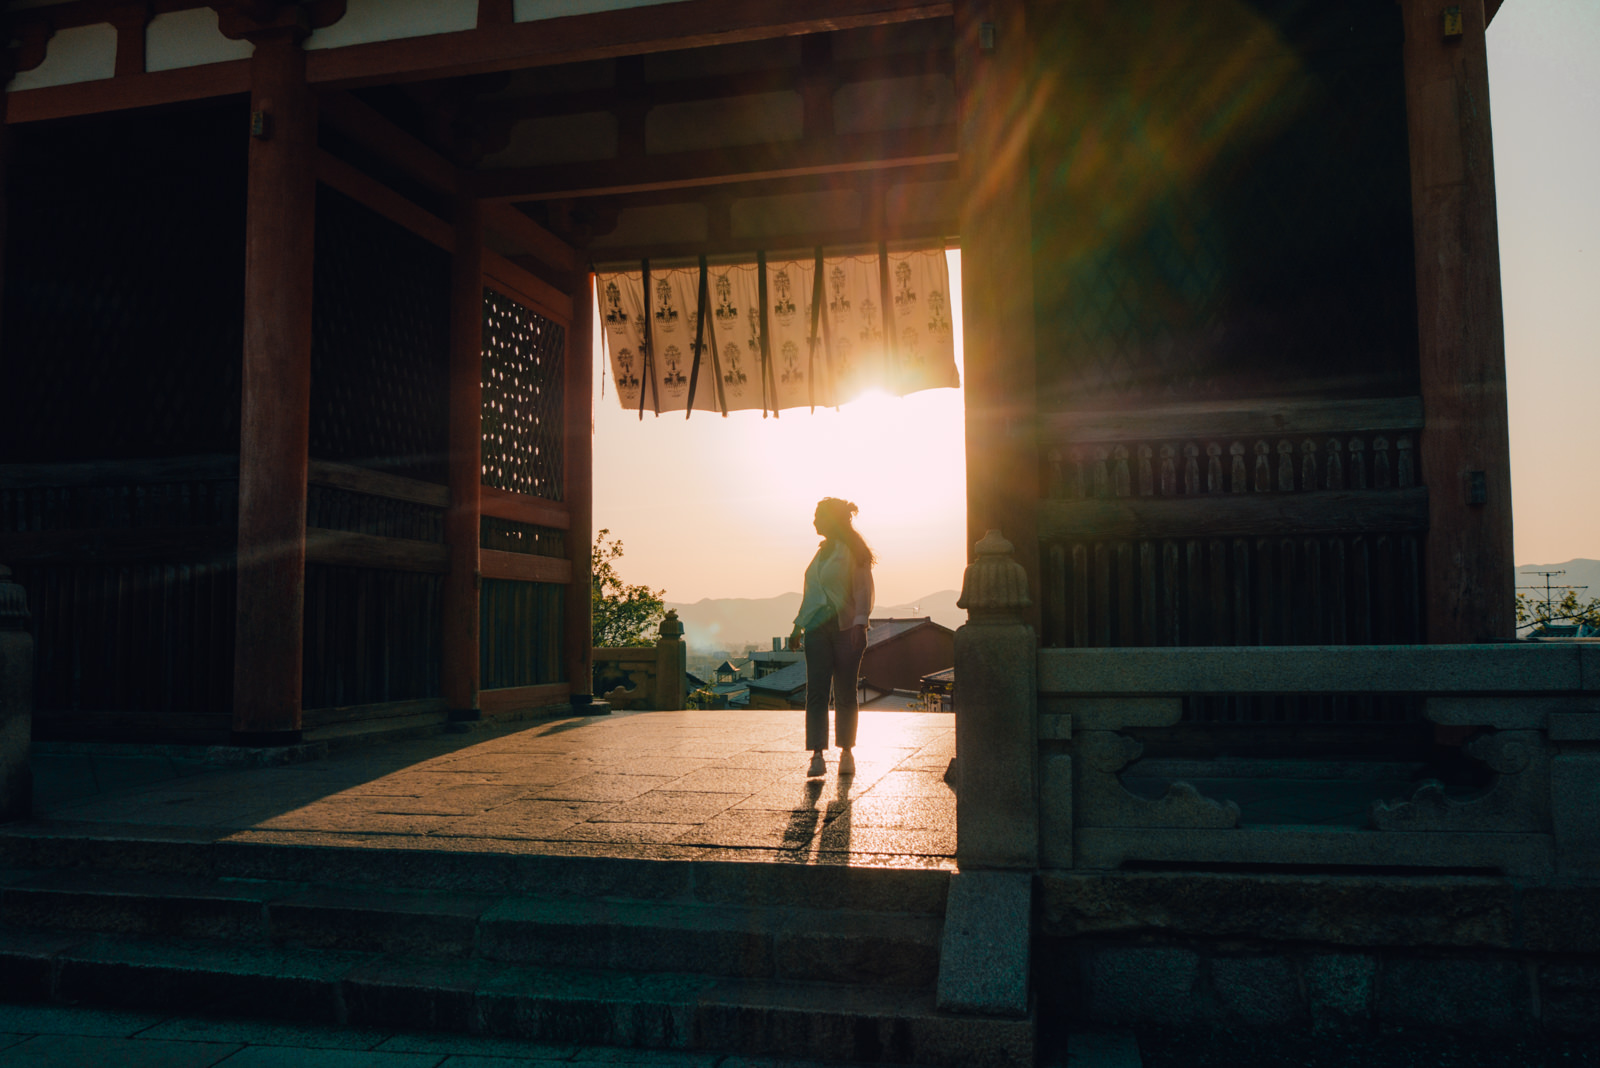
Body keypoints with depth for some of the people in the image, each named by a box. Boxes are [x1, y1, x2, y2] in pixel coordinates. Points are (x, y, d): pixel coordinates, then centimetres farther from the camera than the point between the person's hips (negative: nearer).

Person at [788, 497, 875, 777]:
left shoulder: (854, 551, -2)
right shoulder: (822, 551, 18)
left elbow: (864, 589, -9)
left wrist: (860, 623, -20)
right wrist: (798, 626, 21)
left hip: (846, 628, -5)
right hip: (818, 628, 5)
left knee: (845, 694, 2)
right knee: (816, 691, -4)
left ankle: (847, 753, 13)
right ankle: (817, 755, -5)